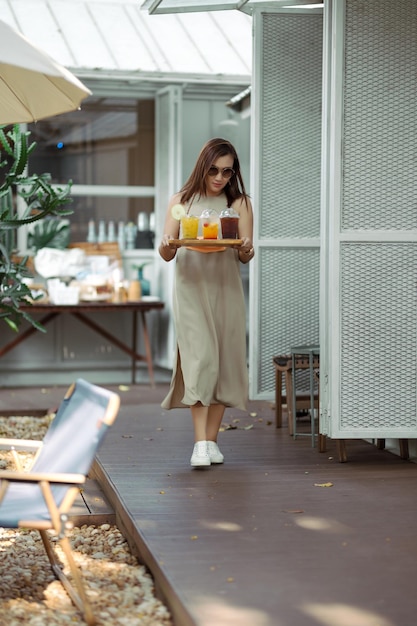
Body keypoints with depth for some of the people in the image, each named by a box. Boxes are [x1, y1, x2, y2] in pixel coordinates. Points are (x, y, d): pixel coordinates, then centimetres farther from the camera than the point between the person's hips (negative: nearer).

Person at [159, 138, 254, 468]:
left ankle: (212, 440, 12)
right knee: (200, 360, -13)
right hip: (191, 289, -2)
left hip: (226, 289, 2)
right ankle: (200, 443, -15)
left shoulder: (240, 203, 8)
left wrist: (245, 250, -20)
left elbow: (246, 257, 3)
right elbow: (167, 254, 3)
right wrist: (167, 245, -20)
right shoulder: (182, 201, 6)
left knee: (224, 362, 2)